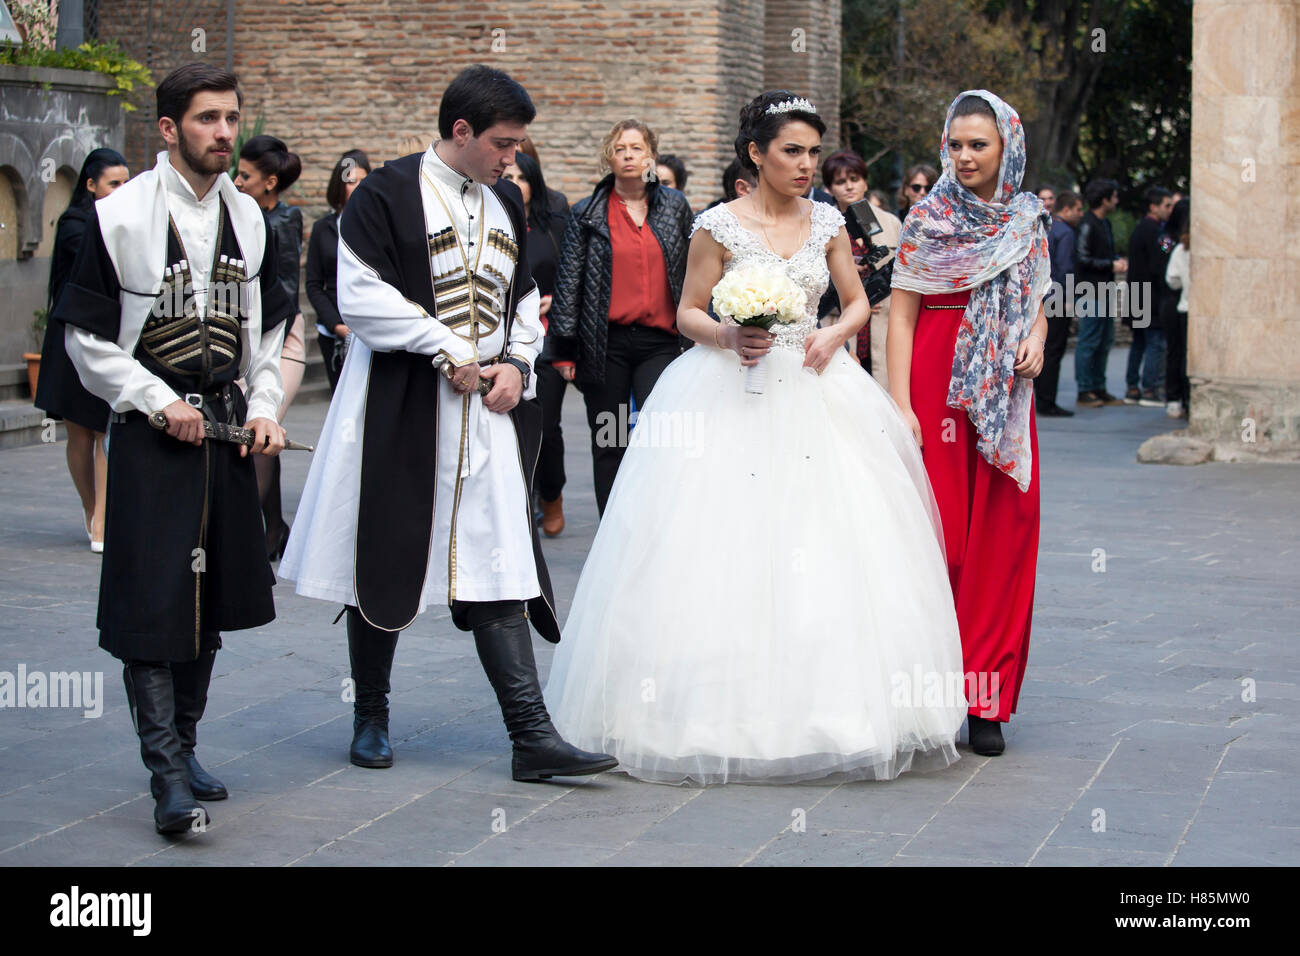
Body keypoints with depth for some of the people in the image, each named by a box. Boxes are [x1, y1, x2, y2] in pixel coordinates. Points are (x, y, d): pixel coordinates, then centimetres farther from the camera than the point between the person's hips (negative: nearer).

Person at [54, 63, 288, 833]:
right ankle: (169, 777, -6)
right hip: (151, 430, -5)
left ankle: (184, 745, 26)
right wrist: (159, 403, -12)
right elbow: (88, 338, -5)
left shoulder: (248, 218, 8)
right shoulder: (121, 217, -8)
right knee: (152, 601, -8)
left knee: (209, 595, 12)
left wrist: (264, 410, 5)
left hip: (228, 428, 5)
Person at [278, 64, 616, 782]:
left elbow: (524, 297, 20)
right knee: (386, 564, 6)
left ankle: (531, 737, -5)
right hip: (399, 407, -5)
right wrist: (449, 354, -14)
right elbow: (361, 296, -15)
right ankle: (370, 719, 23)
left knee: (498, 569, -2)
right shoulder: (385, 195, -8)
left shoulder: (506, 203, 13)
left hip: (490, 406, 5)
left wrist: (517, 362, 1)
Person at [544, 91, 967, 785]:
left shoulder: (827, 221, 7)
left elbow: (857, 301, 16)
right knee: (732, 554, -8)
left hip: (813, 389, 4)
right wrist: (729, 338, -18)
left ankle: (825, 704, 6)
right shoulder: (719, 225, -3)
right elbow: (688, 312, 2)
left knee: (831, 544, -3)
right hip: (733, 396, -3)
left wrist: (834, 336, -5)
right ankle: (734, 709, 1)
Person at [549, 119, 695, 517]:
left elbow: (692, 271, 11)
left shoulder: (675, 206, 9)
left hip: (660, 341, 0)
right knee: (608, 444, 7)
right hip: (606, 344, 0)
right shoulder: (588, 213, 4)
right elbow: (569, 281, 3)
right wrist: (565, 348, -2)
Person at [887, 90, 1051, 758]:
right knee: (937, 533, -5)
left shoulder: (1028, 222, 10)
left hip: (1004, 397, 4)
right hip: (938, 384, -3)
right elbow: (900, 314, -3)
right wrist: (899, 404, -12)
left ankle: (985, 701, 8)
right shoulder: (928, 220, -1)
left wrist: (1035, 342, -4)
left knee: (999, 537, 1)